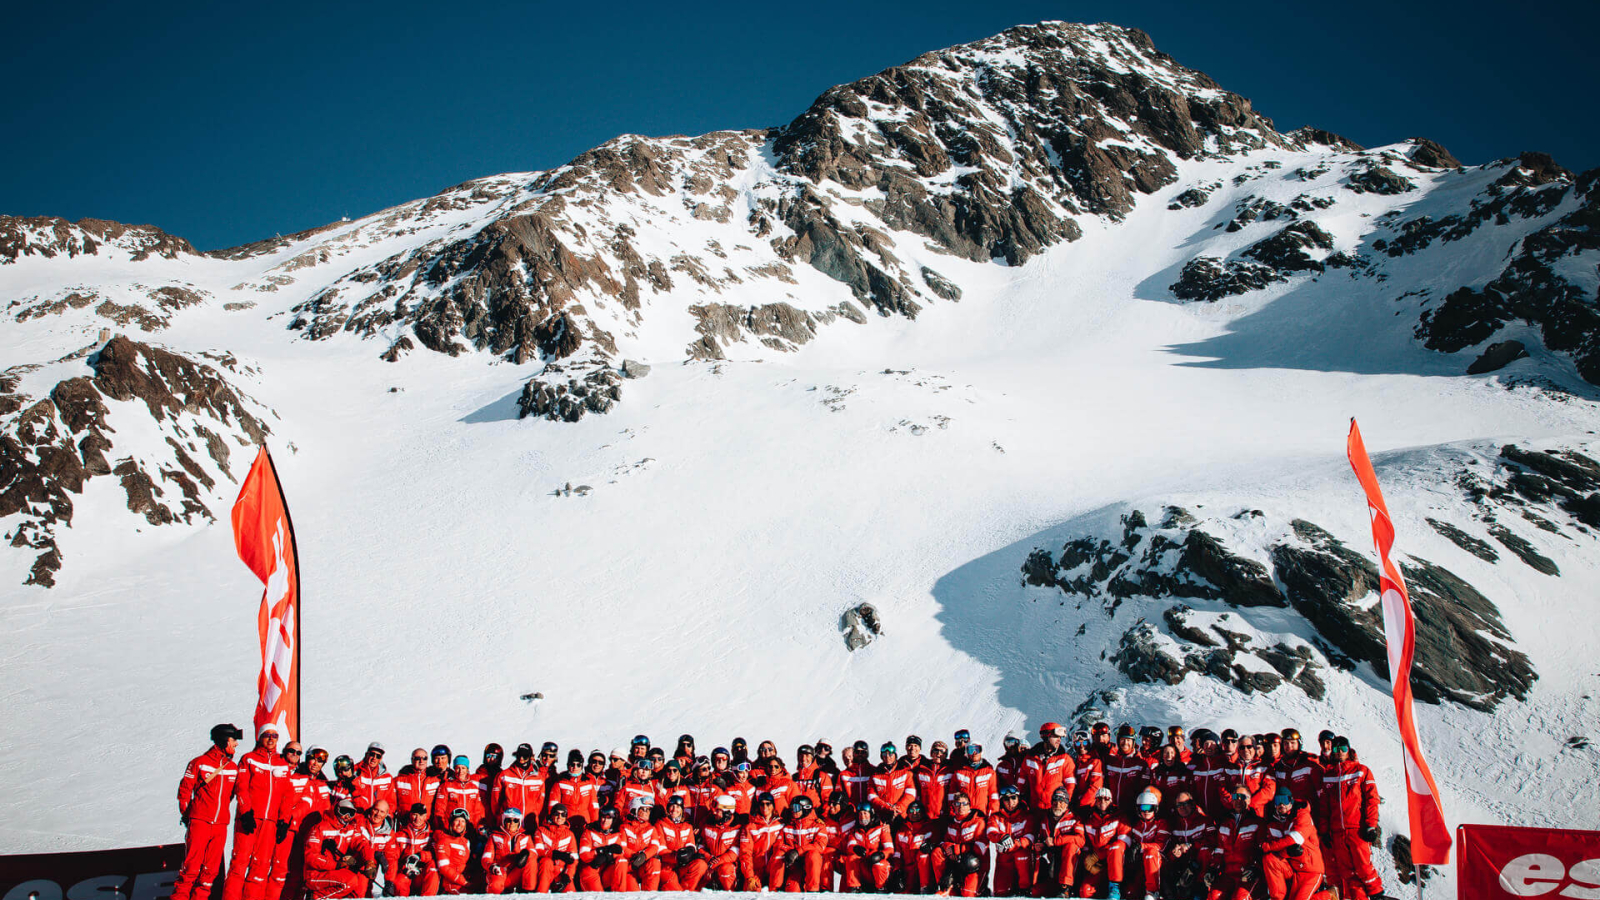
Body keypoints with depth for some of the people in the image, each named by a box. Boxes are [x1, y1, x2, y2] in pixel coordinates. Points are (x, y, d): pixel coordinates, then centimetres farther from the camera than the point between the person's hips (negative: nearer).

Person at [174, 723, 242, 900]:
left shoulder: (233, 768, 12)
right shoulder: (199, 763, 0)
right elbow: (184, 789, 4)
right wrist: (186, 814, 3)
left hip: (220, 825, 5)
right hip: (199, 822, -4)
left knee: (211, 867, 3)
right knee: (192, 864, -7)